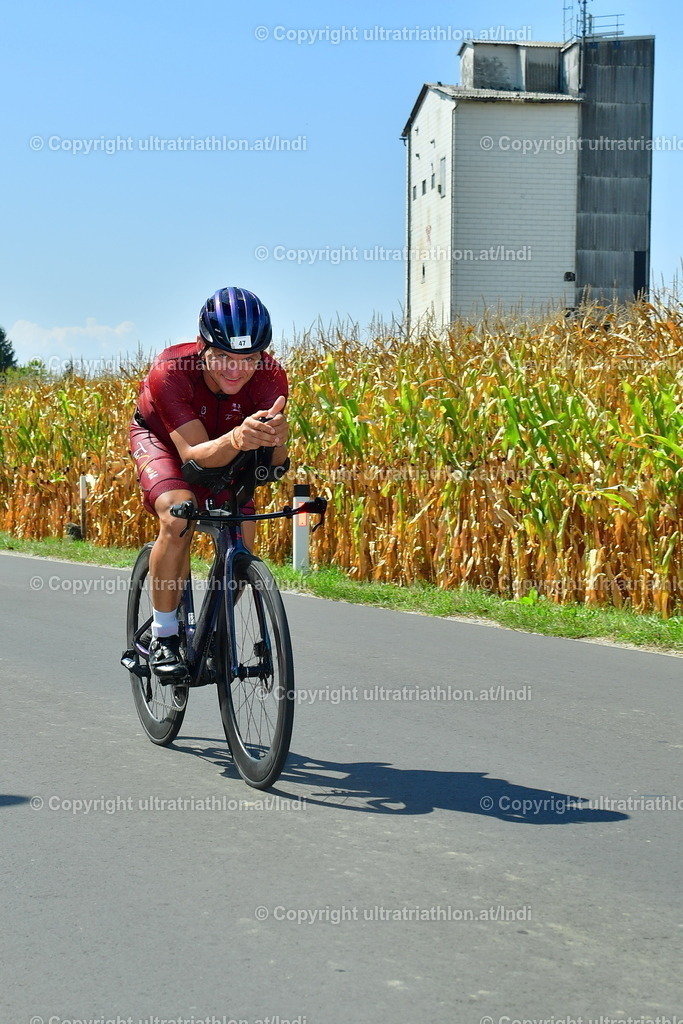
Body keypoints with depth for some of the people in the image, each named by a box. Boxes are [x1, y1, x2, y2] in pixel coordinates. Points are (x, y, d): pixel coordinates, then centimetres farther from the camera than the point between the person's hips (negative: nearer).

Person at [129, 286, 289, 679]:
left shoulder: (270, 375, -31)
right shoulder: (169, 371, -38)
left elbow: (275, 460, -35)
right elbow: (194, 454, -43)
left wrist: (276, 437, -59)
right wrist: (237, 438, -64)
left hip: (224, 448, 4)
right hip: (161, 438, -3)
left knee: (241, 538, -11)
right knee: (178, 517, -30)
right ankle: (163, 636, -14)